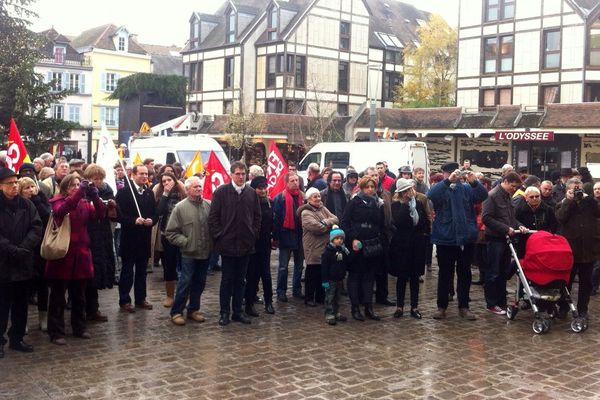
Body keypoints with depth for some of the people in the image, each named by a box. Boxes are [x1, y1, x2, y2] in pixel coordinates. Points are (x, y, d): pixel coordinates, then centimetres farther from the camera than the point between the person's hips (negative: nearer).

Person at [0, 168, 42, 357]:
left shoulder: (27, 205, 5)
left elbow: (37, 228, -2)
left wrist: (24, 248, -16)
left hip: (24, 263, 4)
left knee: (21, 304, 12)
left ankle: (17, 338, 23)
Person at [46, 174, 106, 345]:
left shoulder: (84, 203, 10)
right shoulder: (57, 202, -4)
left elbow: (100, 214, -6)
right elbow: (60, 211, -28)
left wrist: (94, 196, -22)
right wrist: (79, 192, -34)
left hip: (80, 255, 5)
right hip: (61, 255, -5)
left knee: (79, 296, 15)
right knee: (58, 297, 2)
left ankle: (79, 327, 27)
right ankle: (56, 332, 9)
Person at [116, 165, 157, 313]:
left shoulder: (150, 193, 10)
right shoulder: (124, 191, -7)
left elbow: (155, 214, 12)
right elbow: (119, 214, -13)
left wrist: (151, 220, -9)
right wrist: (134, 220, -23)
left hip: (145, 238, 5)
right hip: (129, 238, -5)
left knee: (142, 270, 13)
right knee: (127, 270, 5)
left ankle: (140, 299, 23)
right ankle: (124, 300, 12)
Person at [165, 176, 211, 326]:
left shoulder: (208, 205, 1)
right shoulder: (180, 207, -7)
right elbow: (170, 232, -4)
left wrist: (212, 243, -1)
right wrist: (185, 242, -10)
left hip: (205, 252, 4)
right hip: (189, 253, -4)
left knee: (199, 283, 13)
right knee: (185, 283, -2)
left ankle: (193, 309, 27)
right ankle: (176, 312, 11)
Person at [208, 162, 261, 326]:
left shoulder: (252, 193, 5)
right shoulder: (221, 192, -4)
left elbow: (257, 217, 11)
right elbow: (213, 217, -4)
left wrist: (253, 235, 2)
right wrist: (219, 236, -8)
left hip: (246, 245, 3)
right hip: (227, 244, -3)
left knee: (240, 280, 12)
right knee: (227, 280, 4)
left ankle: (237, 311, 21)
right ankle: (225, 313, 14)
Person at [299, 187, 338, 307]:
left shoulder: (323, 209, 13)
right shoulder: (306, 213, -10)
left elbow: (335, 219, 3)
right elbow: (316, 227, -22)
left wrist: (326, 222, -16)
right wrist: (330, 225, -7)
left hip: (325, 247, 7)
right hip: (313, 249, -7)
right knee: (312, 274, 2)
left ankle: (320, 297, 25)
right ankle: (309, 298, 14)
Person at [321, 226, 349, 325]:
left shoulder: (343, 250, 6)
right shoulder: (328, 251, -14)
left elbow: (346, 264, 16)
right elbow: (324, 267, -16)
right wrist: (325, 280, -18)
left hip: (339, 279, 7)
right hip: (331, 279, -7)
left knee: (337, 297, 17)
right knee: (329, 298, -1)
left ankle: (336, 313, 27)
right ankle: (329, 315, 2)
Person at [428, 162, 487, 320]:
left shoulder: (467, 188, 6)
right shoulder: (439, 188, 1)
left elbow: (483, 195, -9)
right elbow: (431, 195, -21)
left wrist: (474, 182, -27)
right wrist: (448, 181, -32)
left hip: (466, 238, 2)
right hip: (445, 238, -2)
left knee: (465, 274, 10)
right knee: (444, 274, 7)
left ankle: (464, 307, 19)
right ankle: (442, 306, 15)